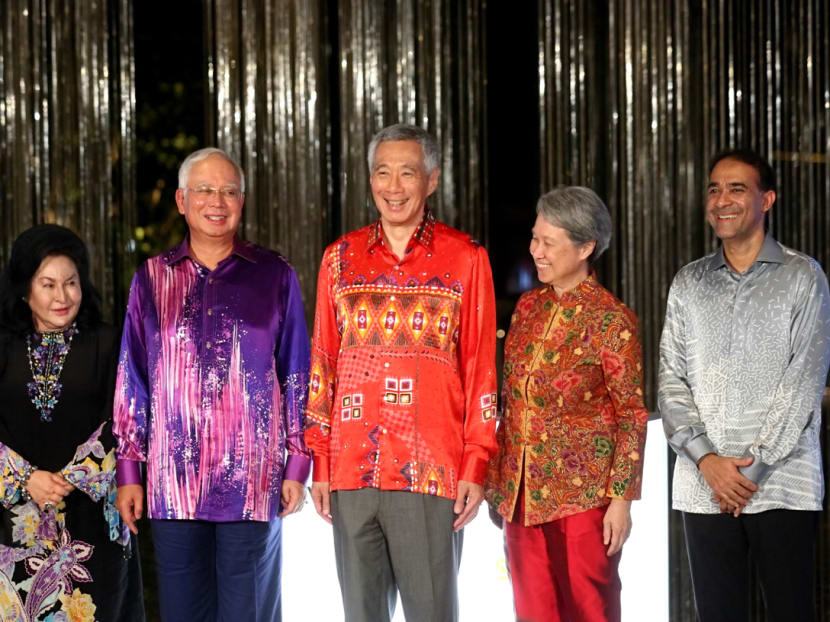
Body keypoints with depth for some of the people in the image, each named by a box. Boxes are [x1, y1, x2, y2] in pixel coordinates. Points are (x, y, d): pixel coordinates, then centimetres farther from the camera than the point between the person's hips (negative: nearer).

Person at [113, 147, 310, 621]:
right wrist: (129, 471, 7)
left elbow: (297, 374, 6)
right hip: (172, 482, 2)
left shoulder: (275, 275, 5)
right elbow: (132, 381, 11)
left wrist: (297, 464, 2)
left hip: (253, 481, -2)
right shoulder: (152, 279, 9)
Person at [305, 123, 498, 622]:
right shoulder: (342, 258, 11)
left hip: (431, 473, -3)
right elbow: (322, 365, 13)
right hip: (351, 471, 3)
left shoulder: (465, 258, 3)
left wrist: (475, 466, -4)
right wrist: (319, 462, 8)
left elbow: (481, 370, 2)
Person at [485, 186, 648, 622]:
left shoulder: (611, 320, -10)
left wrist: (622, 498, -13)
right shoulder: (528, 307, 8)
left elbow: (632, 415, -9)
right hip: (522, 492, 6)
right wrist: (497, 483, 12)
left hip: (584, 492, -6)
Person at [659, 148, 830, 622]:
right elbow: (671, 380, 8)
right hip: (704, 487, 3)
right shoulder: (689, 284, 13)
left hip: (782, 484, -3)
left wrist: (754, 466, -11)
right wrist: (705, 458, -7)